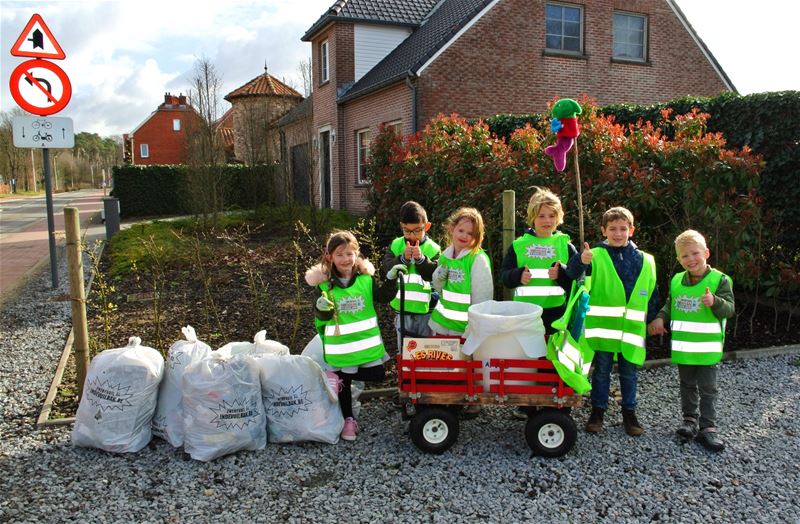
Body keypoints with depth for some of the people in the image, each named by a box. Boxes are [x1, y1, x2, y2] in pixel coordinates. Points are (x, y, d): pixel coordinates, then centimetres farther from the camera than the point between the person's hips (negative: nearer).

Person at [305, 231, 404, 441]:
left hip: (368, 342, 2)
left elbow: (383, 296, -5)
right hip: (341, 346, -2)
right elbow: (323, 317, -9)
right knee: (344, 383, 12)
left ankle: (337, 375, 22)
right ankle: (349, 419, 31)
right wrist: (321, 308, -31)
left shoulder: (366, 278, -3)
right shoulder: (324, 284, -10)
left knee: (377, 375, 7)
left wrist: (391, 280, -20)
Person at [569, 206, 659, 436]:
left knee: (629, 373, 14)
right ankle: (597, 411, 22)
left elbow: (652, 294, 12)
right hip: (603, 327, -2)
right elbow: (572, 272, -22)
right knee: (601, 371, 9)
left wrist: (653, 321, 9)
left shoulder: (645, 261, 6)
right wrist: (581, 261, -43)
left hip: (632, 329, 2)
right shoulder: (596, 256, -4)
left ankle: (629, 413, 27)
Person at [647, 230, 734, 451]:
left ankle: (707, 427, 12)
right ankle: (690, 418, 31)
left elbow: (729, 309, -14)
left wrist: (714, 302, -34)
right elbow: (669, 305, 14)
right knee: (687, 385, 17)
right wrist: (660, 319, -4)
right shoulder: (676, 281, 3)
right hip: (682, 346, 4)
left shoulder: (720, 279, -10)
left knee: (707, 388, 4)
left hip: (708, 347, -4)